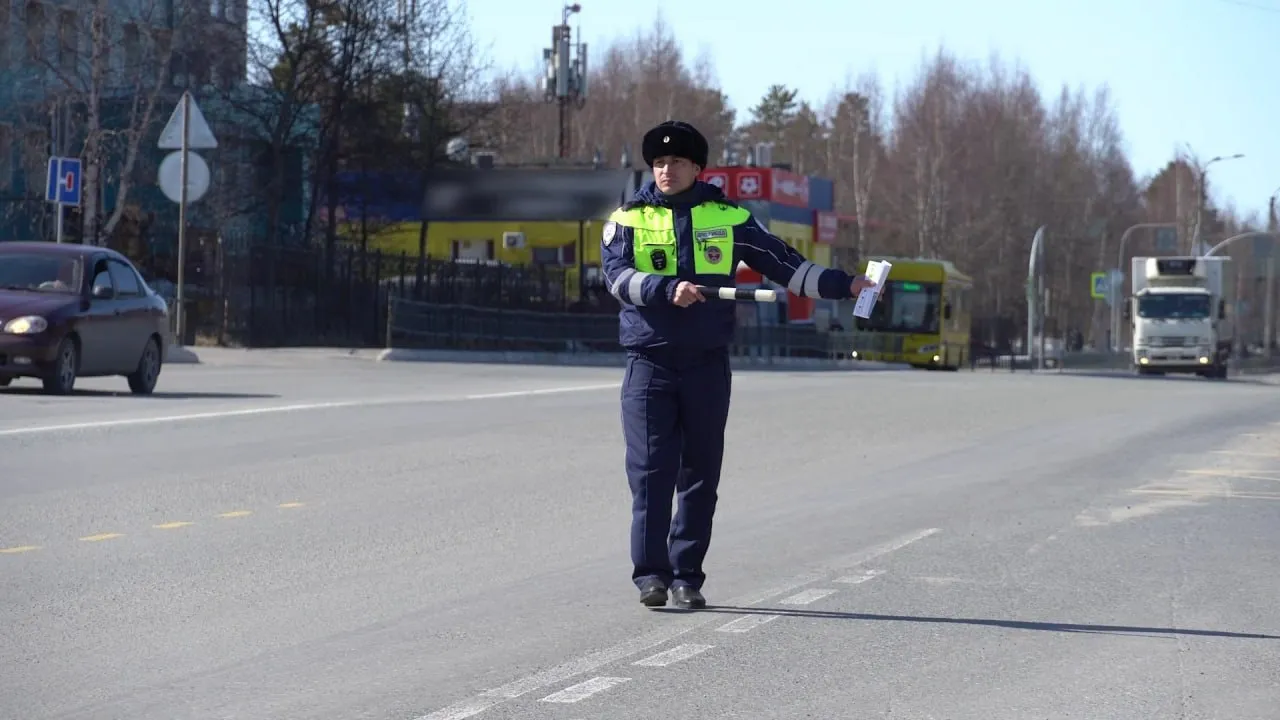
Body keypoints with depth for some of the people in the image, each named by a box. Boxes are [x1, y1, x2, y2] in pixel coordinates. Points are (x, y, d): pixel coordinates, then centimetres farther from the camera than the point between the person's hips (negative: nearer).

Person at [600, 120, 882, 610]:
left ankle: (687, 575, 8)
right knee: (650, 471, -7)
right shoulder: (628, 220, 6)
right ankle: (650, 573, -6)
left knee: (700, 473, 3)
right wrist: (668, 289, -25)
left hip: (707, 363, 2)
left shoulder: (728, 218, 10)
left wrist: (844, 285, 5)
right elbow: (618, 276, -9)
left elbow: (783, 263, 12)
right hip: (649, 362, -2)